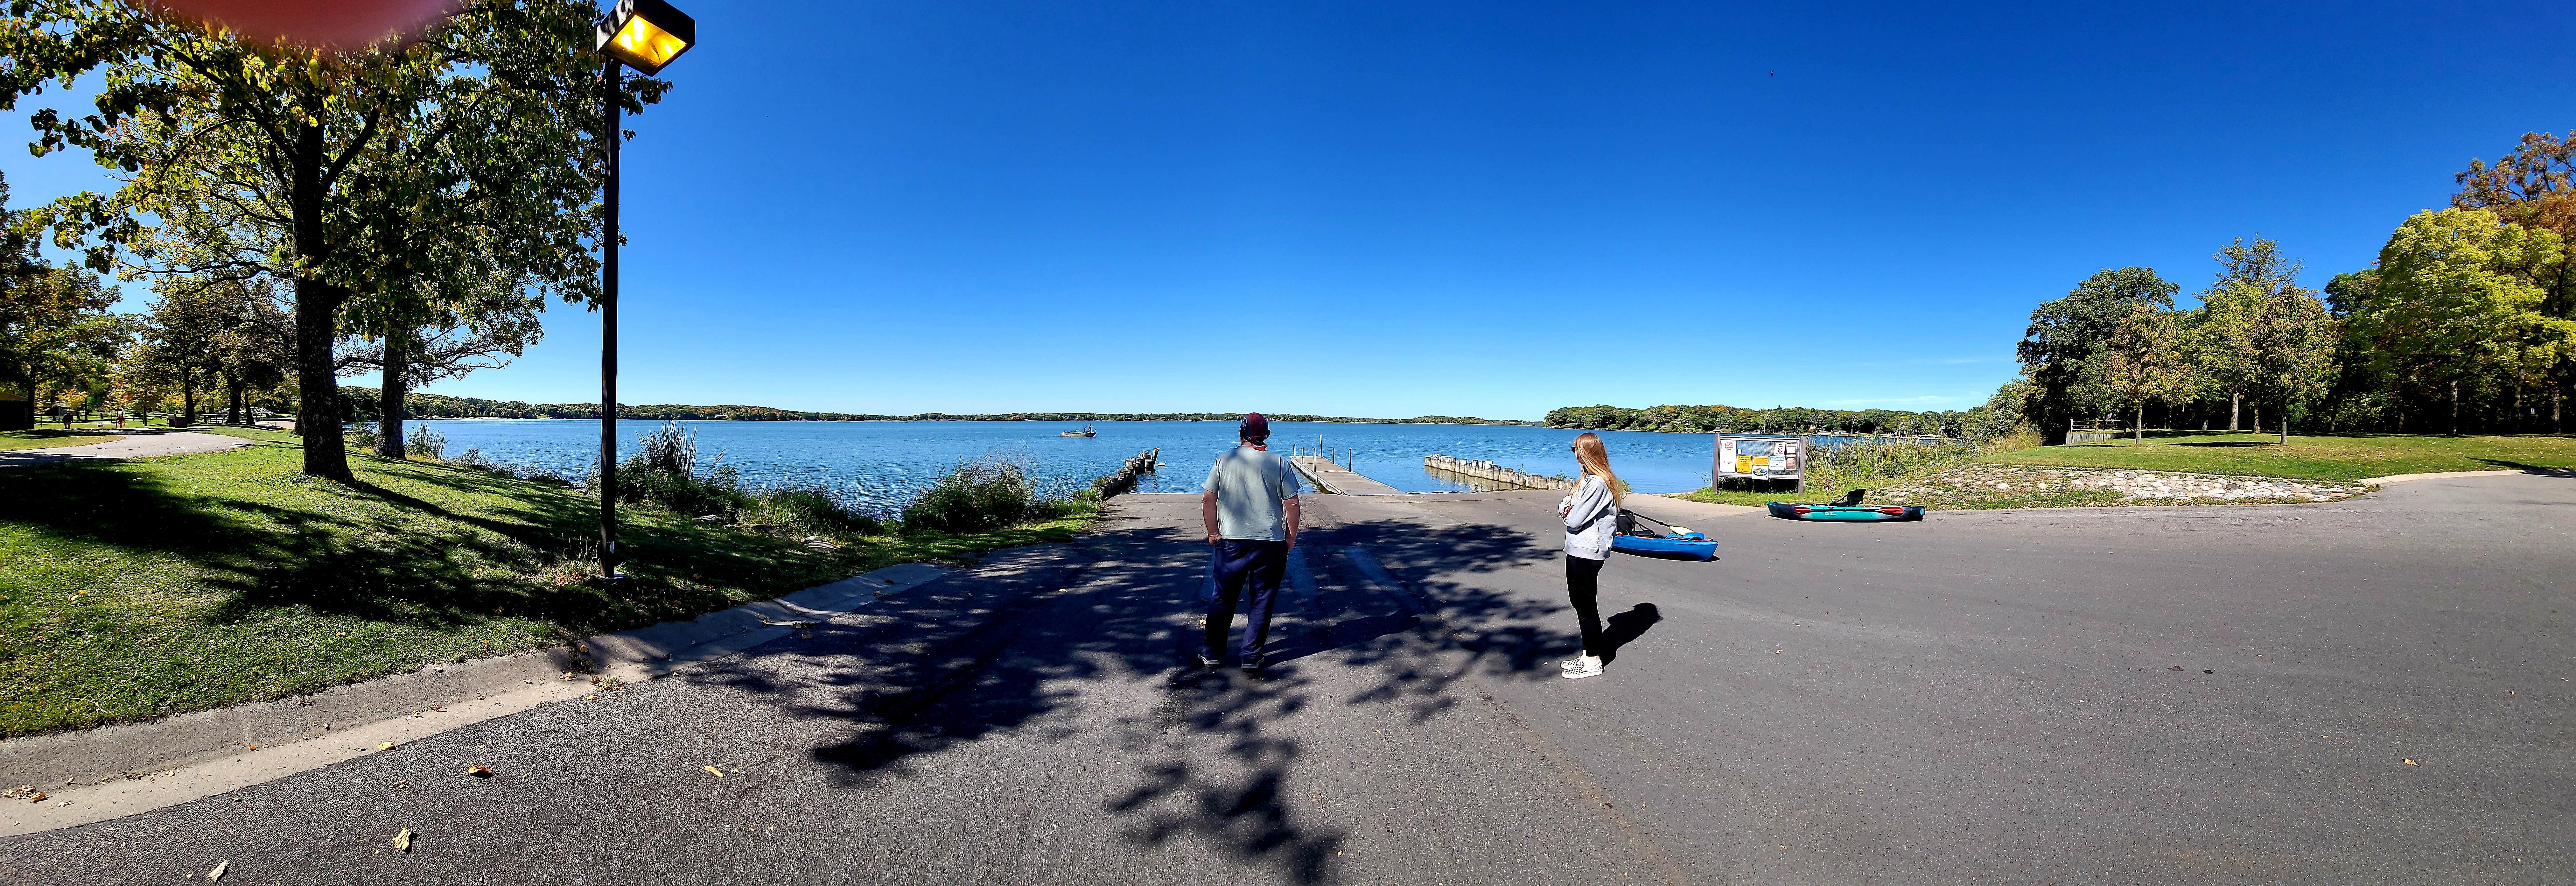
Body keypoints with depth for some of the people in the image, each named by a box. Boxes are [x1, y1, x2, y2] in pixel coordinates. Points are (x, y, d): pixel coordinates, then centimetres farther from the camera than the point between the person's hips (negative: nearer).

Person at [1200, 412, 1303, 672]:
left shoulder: (1225, 460, 1)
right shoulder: (1280, 463, -2)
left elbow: (1208, 500, 1)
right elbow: (1292, 504, -3)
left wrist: (1213, 532, 10)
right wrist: (1291, 536, 8)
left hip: (1232, 542, 1)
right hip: (1271, 544, -1)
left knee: (1223, 599, 13)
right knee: (1262, 602, 8)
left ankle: (1213, 654, 22)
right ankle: (1252, 658, 12)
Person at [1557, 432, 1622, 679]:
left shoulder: (1597, 484, -21)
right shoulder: (1590, 479, 13)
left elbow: (1575, 521, -22)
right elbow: (1564, 506, 14)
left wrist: (1569, 513, -1)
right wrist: (1567, 507, -8)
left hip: (1587, 554, -10)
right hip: (1578, 551, 10)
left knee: (1586, 606, 0)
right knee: (1579, 601, 17)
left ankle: (1593, 663, 11)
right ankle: (1588, 653, 30)